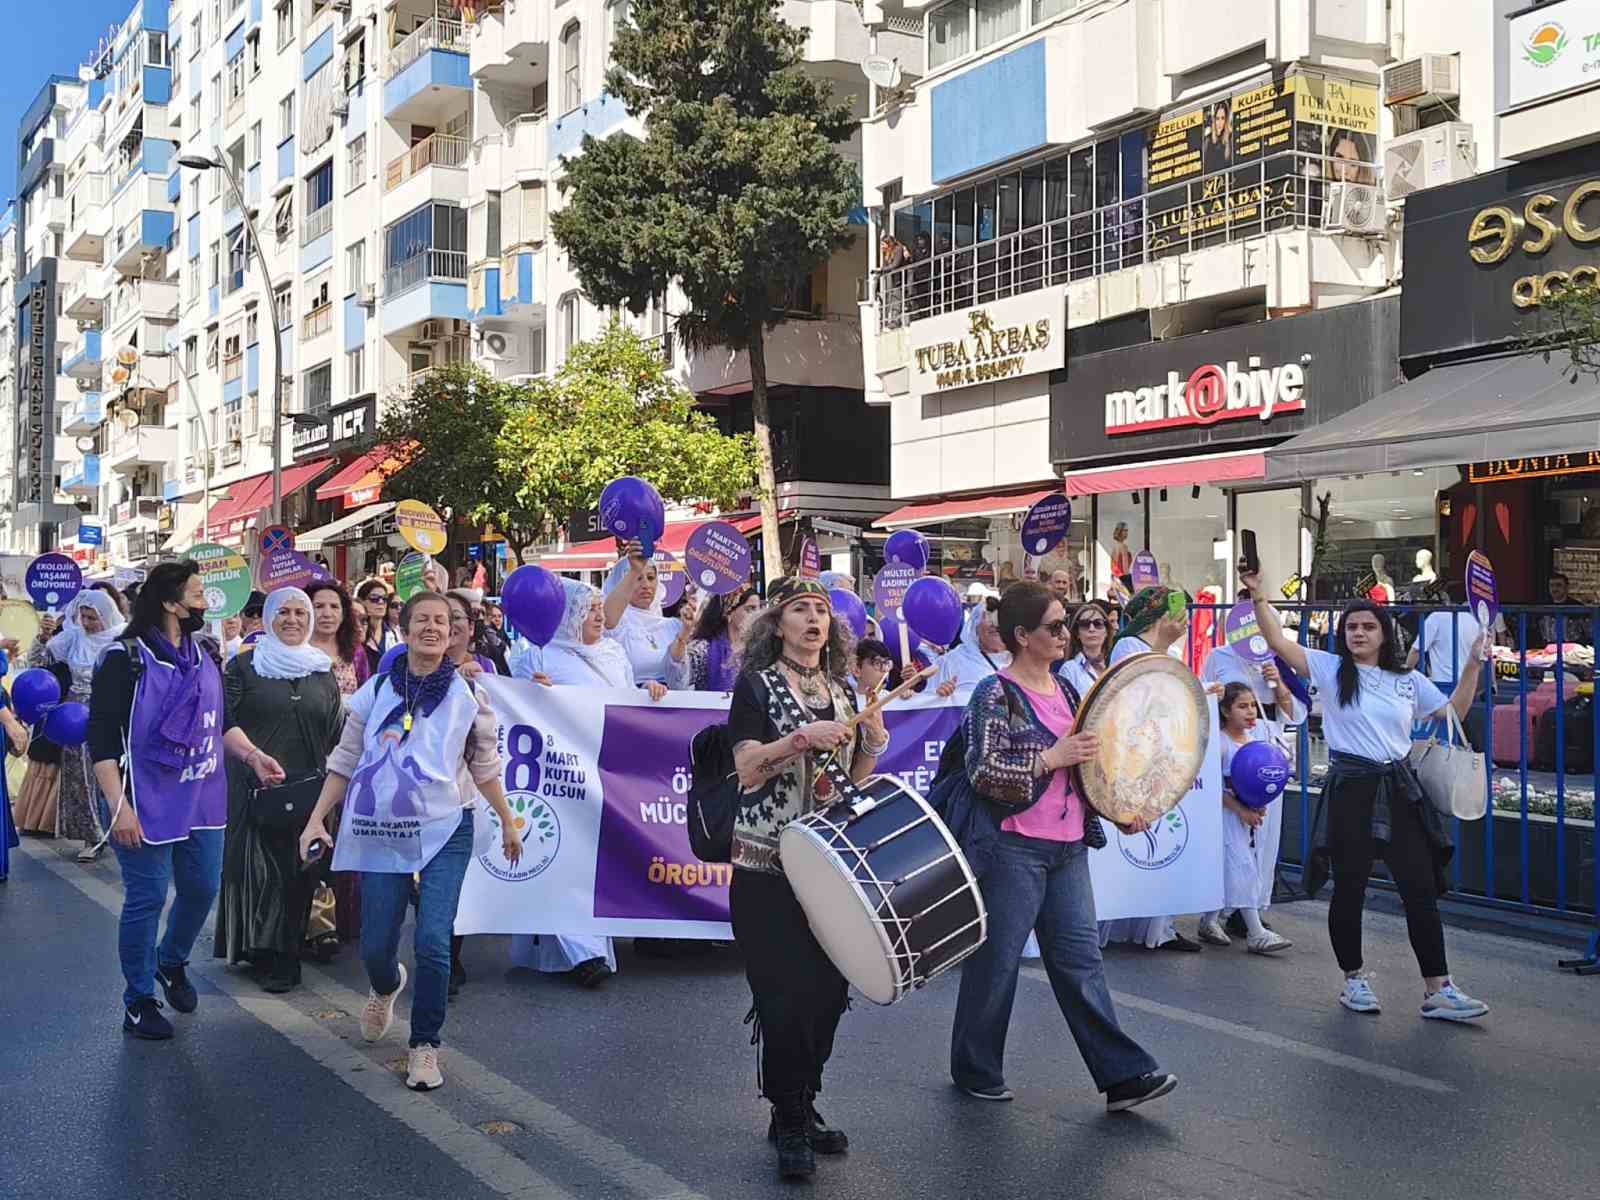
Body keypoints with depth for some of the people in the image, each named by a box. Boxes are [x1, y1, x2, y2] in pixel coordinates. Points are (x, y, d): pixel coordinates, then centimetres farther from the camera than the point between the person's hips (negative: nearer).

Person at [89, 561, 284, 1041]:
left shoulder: (206, 656, 8)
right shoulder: (125, 659, -13)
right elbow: (102, 738, -15)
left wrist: (252, 756, -1)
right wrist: (118, 806, -20)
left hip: (202, 800, 7)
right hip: (147, 804, -6)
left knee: (203, 888, 13)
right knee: (147, 899, 1)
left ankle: (172, 962, 41)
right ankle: (139, 1001, 18)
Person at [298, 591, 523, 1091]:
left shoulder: (468, 695, 2)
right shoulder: (375, 691, 4)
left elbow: (485, 766, 12)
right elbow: (344, 762, 8)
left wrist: (507, 822, 14)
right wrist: (316, 820, 2)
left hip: (446, 830, -1)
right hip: (383, 831, 1)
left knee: (433, 941, -13)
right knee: (375, 946, 5)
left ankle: (425, 1045, 7)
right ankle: (386, 987, 43)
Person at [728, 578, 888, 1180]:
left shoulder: (843, 690, 13)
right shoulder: (757, 684, -2)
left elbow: (856, 780, 15)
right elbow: (748, 768, -13)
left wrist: (873, 740, -3)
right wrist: (804, 737, -24)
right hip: (768, 865, -5)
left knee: (828, 990, 7)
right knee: (786, 995, -5)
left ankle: (803, 1108, 23)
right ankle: (789, 1122, 8)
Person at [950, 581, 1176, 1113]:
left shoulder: (1064, 691, 13)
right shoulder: (996, 695, -10)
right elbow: (984, 771, -19)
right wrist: (1051, 758, -20)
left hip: (1068, 848, 7)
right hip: (1014, 848, -7)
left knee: (1080, 959, 6)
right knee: (996, 962, 4)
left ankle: (1123, 1074, 7)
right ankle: (976, 1070, 19)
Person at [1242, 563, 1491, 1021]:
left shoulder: (1408, 681, 11)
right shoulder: (1330, 669, 1)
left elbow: (1452, 713, 17)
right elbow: (1279, 641, -7)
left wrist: (1473, 664, 11)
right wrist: (1257, 594, -15)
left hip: (1398, 792, 3)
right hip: (1350, 791, -3)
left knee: (1422, 891, -1)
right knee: (1348, 890, 4)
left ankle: (1437, 990, 4)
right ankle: (1354, 979, 20)